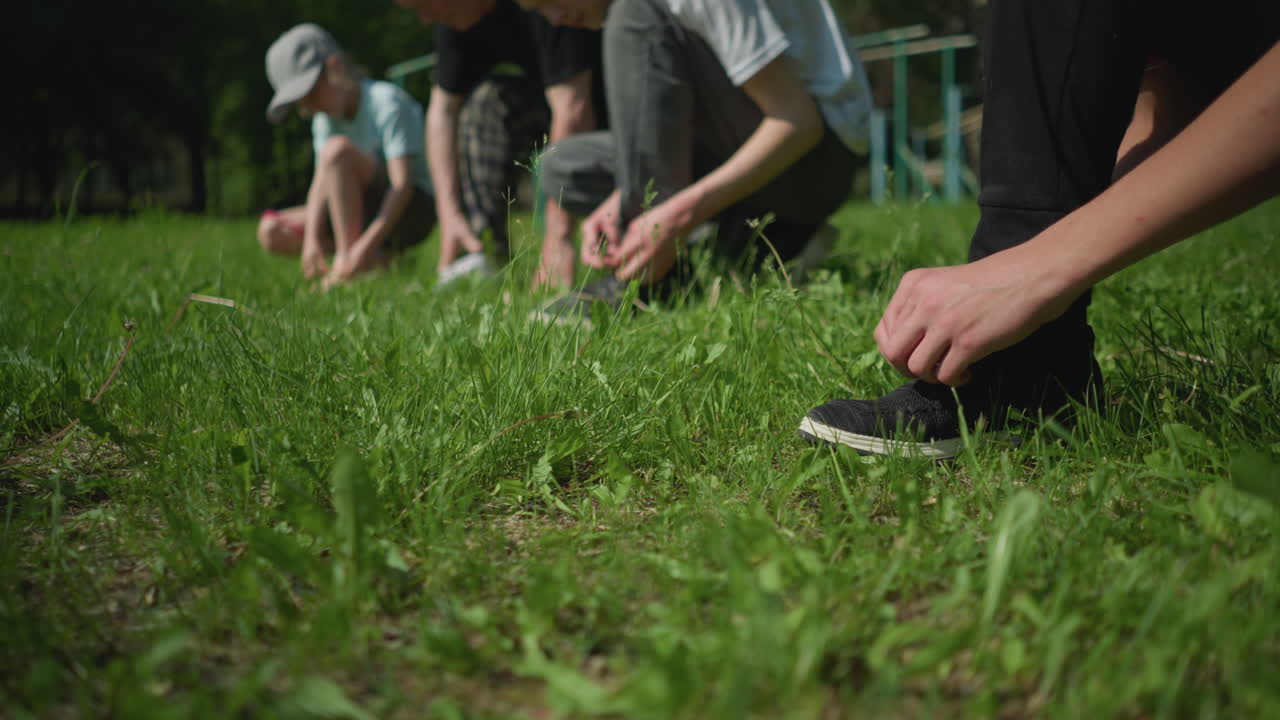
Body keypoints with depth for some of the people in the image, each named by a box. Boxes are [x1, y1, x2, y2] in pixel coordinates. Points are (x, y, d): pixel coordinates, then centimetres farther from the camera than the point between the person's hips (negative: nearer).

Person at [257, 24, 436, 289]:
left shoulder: (387, 103, -17)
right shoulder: (325, 119, 5)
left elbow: (402, 183, -25)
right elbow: (321, 182, -5)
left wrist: (369, 241, -36)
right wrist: (312, 239, -22)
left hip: (411, 210, -8)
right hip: (364, 213, 8)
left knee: (338, 149, -29)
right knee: (272, 231, -5)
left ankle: (347, 258, -26)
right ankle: (379, 257, -8)